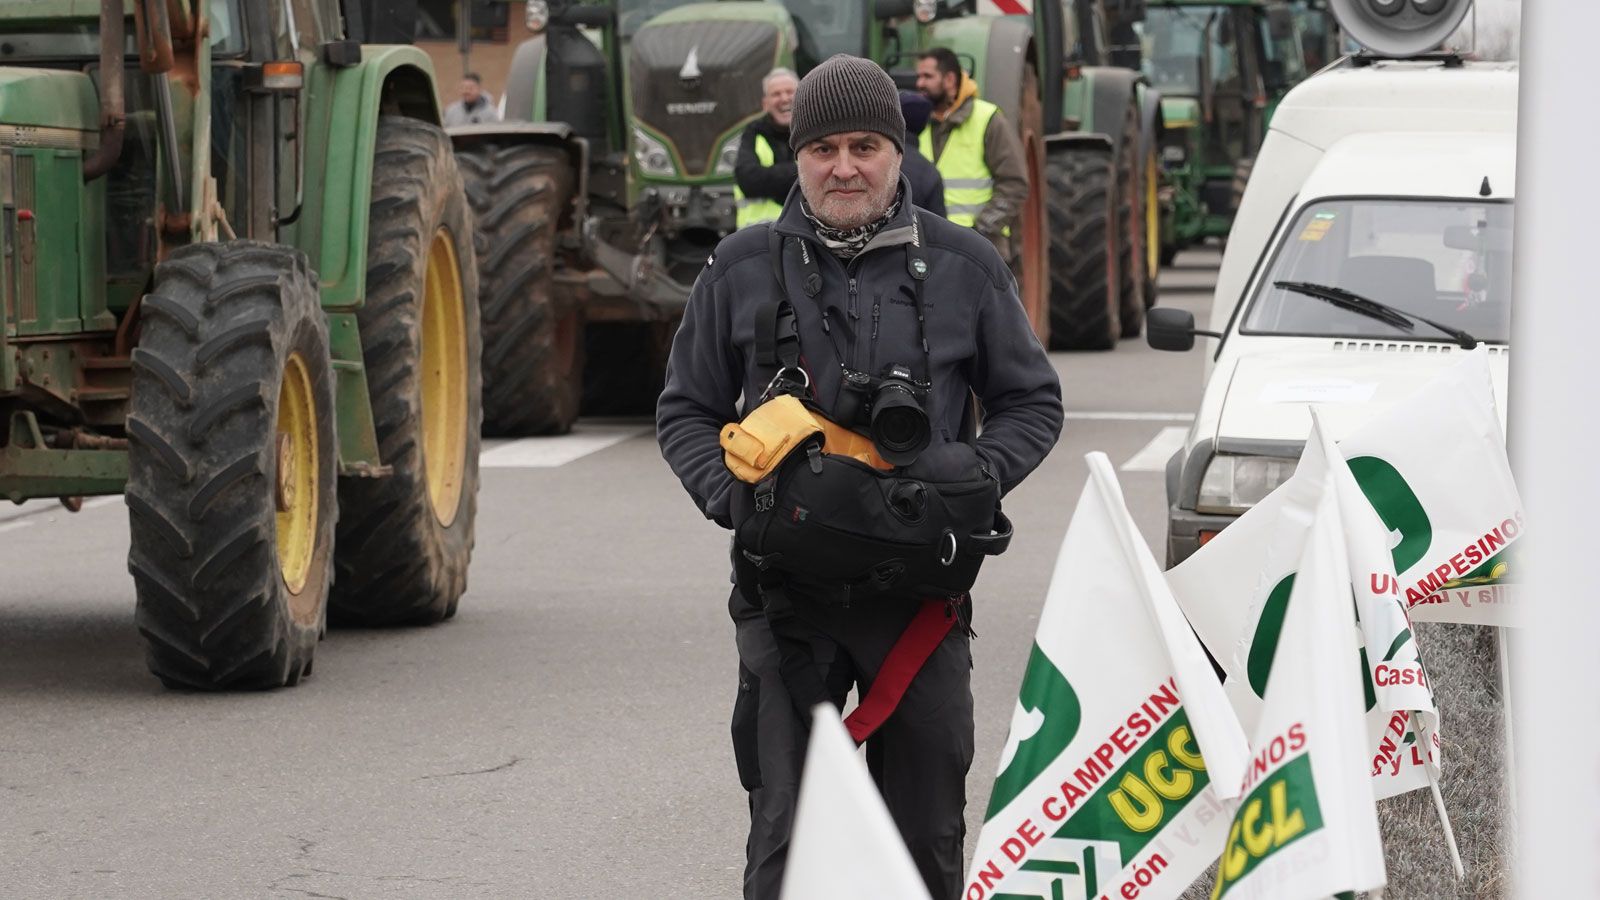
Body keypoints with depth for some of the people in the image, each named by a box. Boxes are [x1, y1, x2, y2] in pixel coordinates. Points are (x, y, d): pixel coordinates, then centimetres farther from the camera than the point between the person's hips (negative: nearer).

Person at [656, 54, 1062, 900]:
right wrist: (732, 496, -7)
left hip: (921, 589, 1)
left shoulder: (964, 266, 6)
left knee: (927, 832, 7)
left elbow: (1032, 402, 13)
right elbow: (684, 412, 12)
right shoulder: (742, 268, 6)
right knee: (784, 830, -5)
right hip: (785, 595, -1)